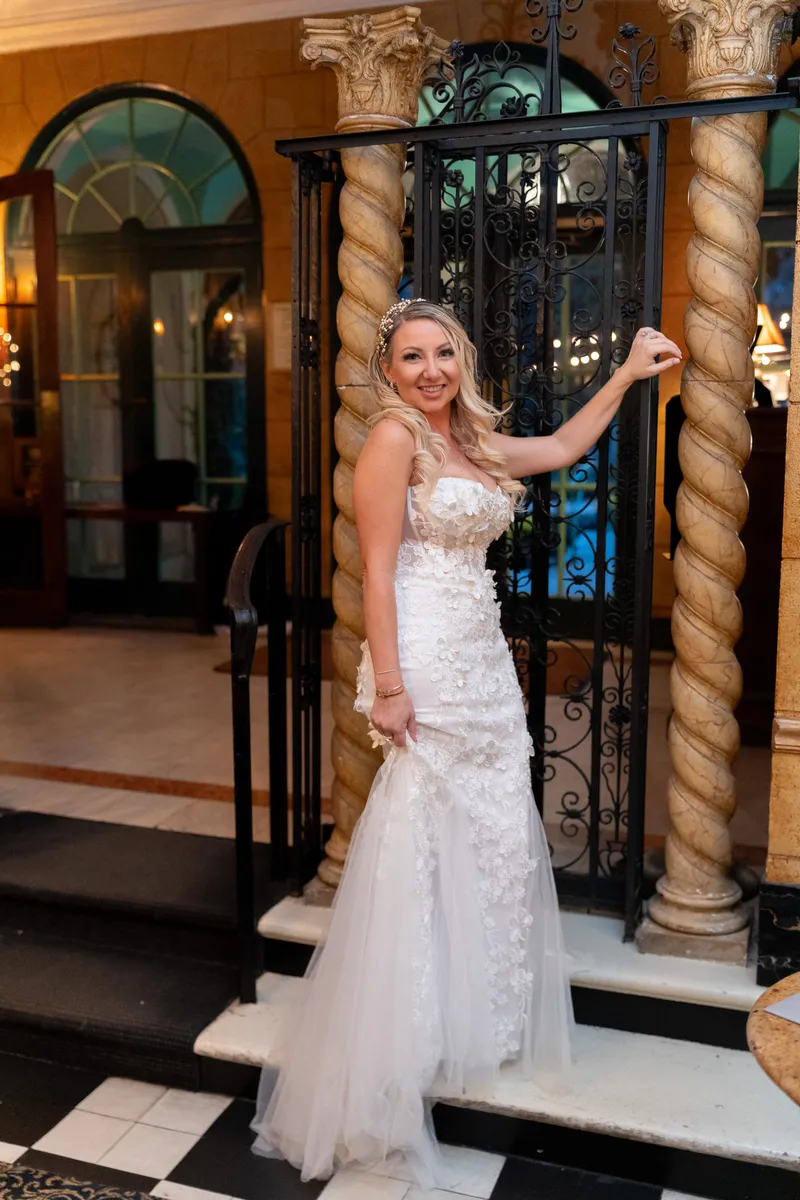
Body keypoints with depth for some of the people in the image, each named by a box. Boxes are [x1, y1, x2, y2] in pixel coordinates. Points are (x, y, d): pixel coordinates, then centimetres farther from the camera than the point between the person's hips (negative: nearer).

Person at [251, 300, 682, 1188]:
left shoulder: (475, 444, 14)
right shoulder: (393, 437, -9)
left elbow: (566, 447, 30)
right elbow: (377, 569, -15)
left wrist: (628, 373, 31)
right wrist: (388, 685, -20)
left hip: (485, 661, 9)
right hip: (428, 665, -8)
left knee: (497, 839, 14)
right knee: (421, 844, -2)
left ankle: (478, 1021, 32)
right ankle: (405, 1047, 13)